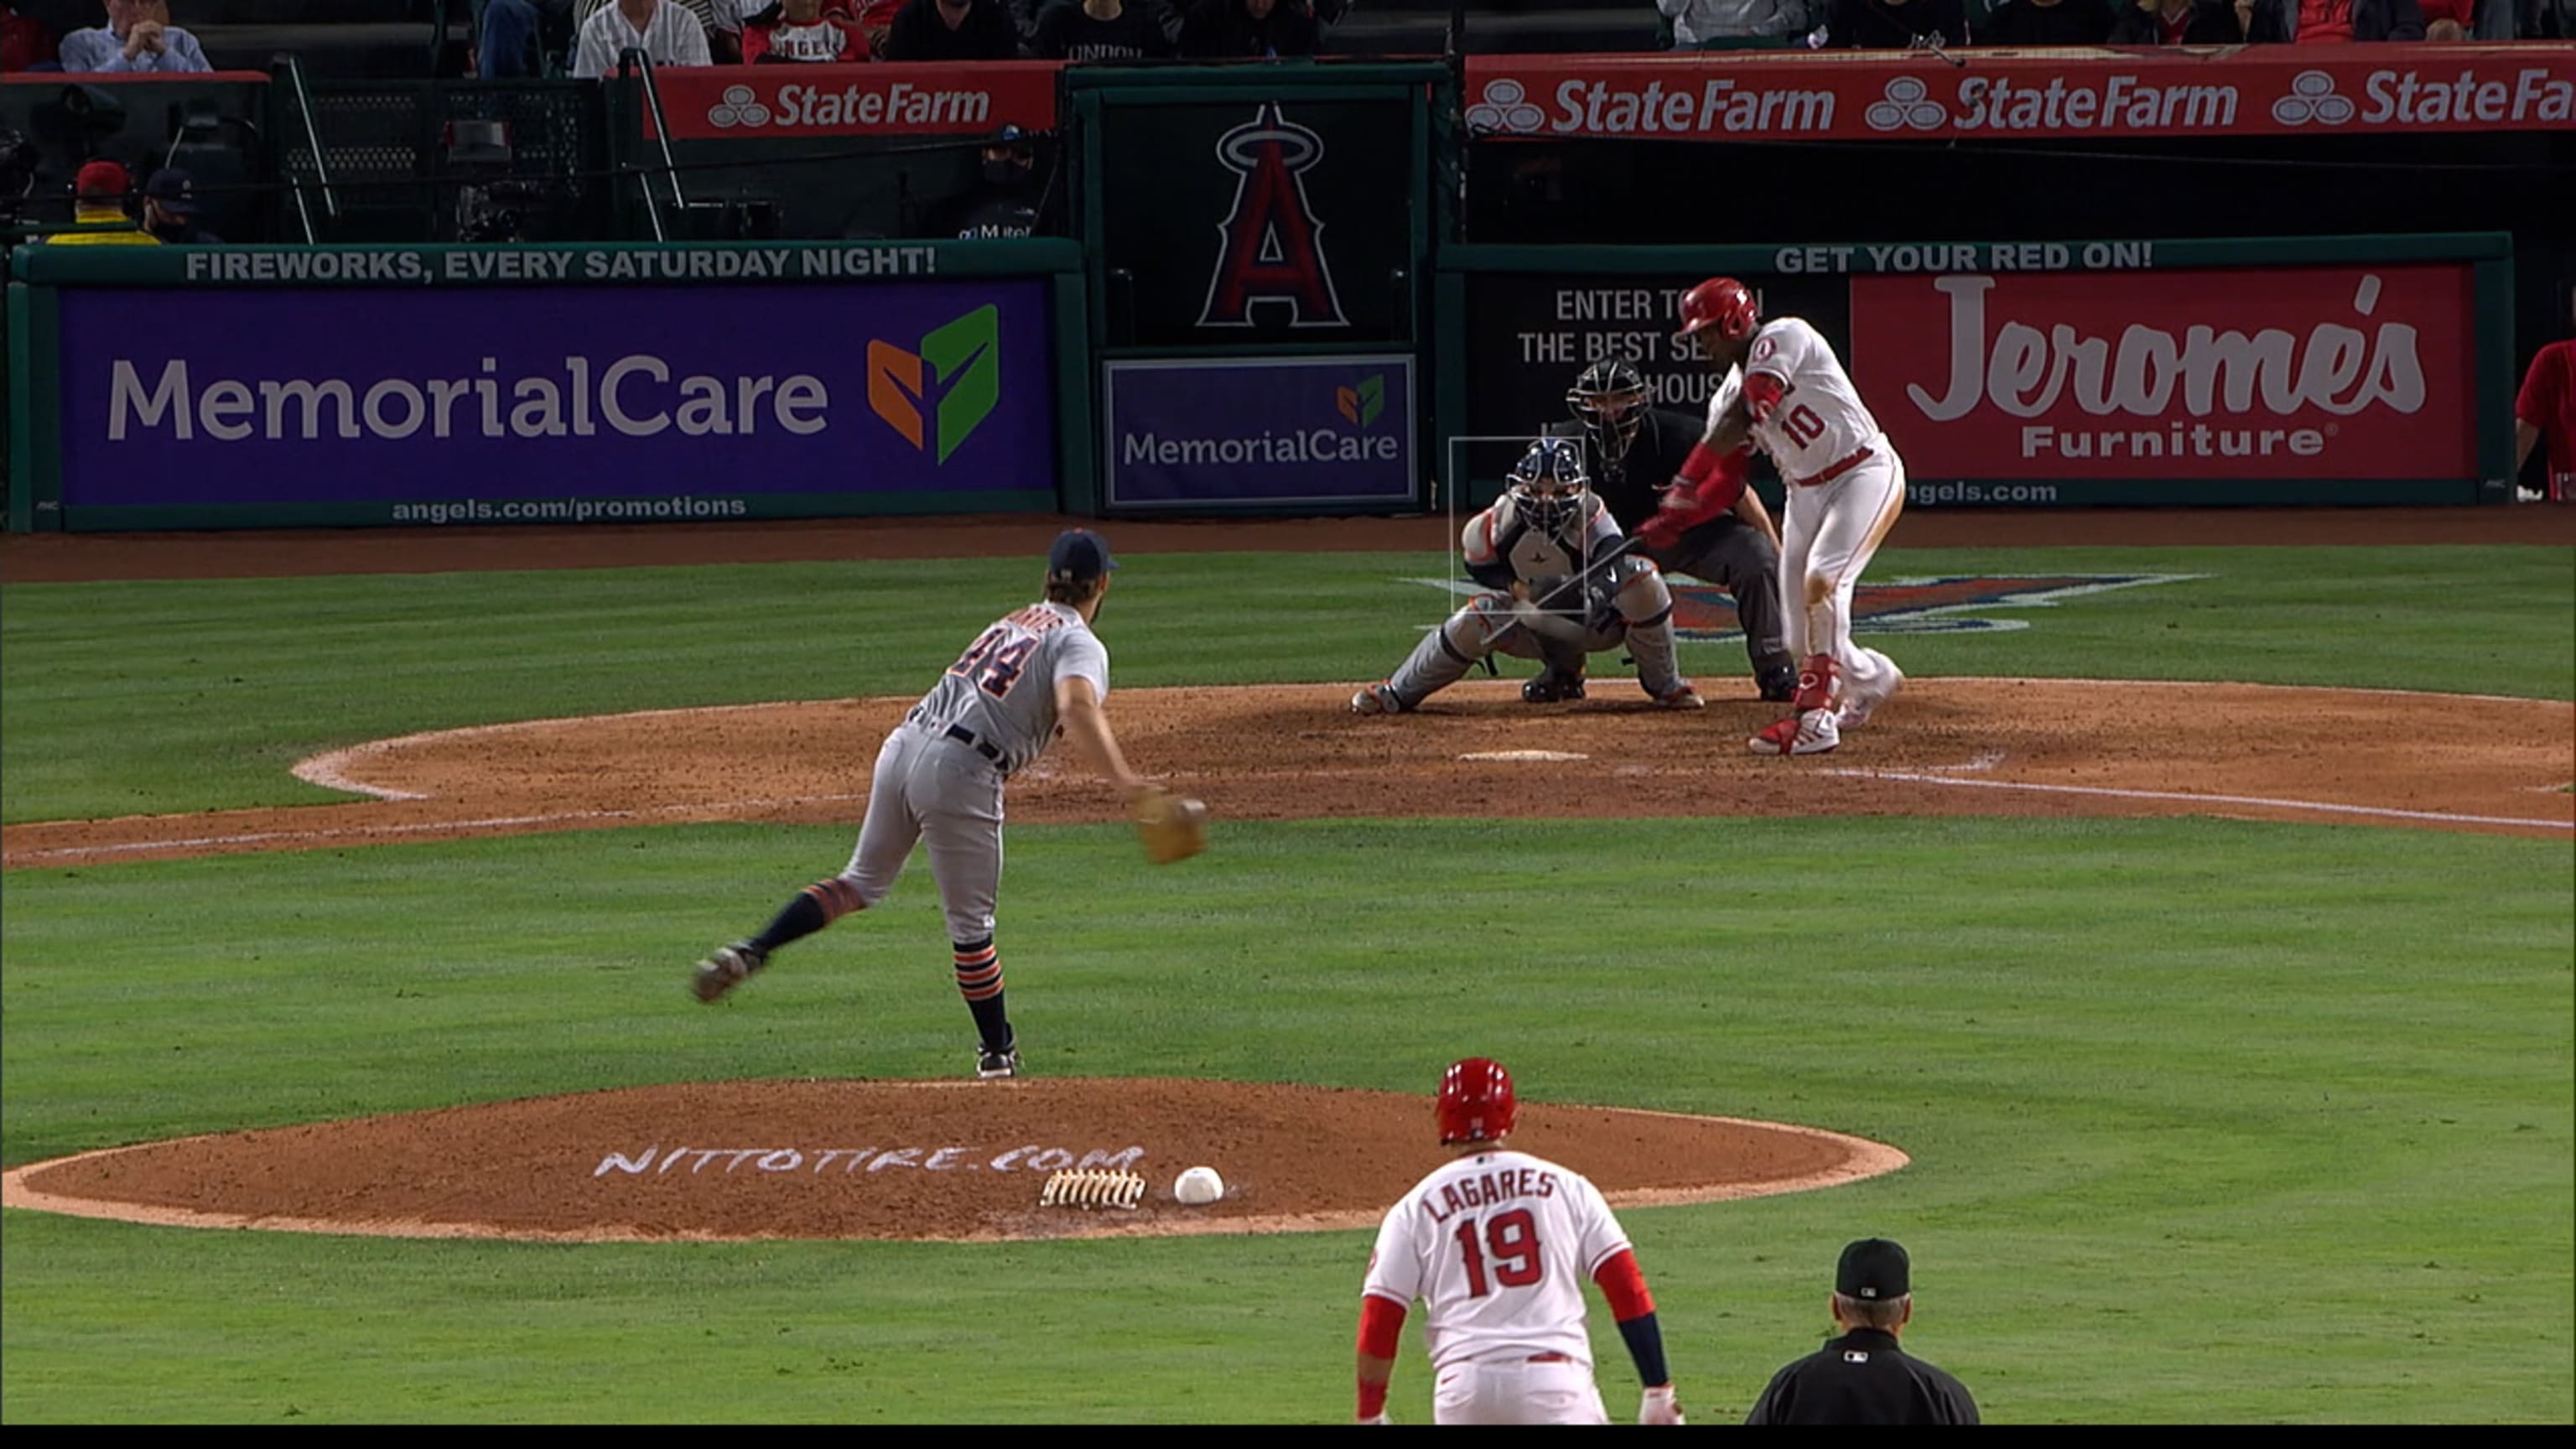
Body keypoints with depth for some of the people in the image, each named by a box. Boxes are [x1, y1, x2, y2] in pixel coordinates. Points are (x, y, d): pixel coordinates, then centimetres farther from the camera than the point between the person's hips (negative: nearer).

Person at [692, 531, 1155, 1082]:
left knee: (863, 881, 20)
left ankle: (750, 952, 5)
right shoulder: (1079, 644, -2)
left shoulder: (1014, 623, 22)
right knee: (970, 922, 5)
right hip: (962, 771, -6)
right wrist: (1123, 779, -32)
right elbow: (1077, 707, -22)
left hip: (902, 745, 6)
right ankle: (997, 1054, 17)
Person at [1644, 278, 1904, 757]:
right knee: (1800, 640, 5)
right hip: (1805, 494, 9)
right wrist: (1675, 521, -8)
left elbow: (1741, 419, -25)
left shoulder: (1783, 339, -15)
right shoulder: (1729, 393, 8)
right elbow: (1727, 483, 8)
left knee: (1822, 581, -28)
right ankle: (1873, 678, 34)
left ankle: (1814, 715, -29)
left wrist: (1683, 489, -26)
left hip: (1865, 475, -8)